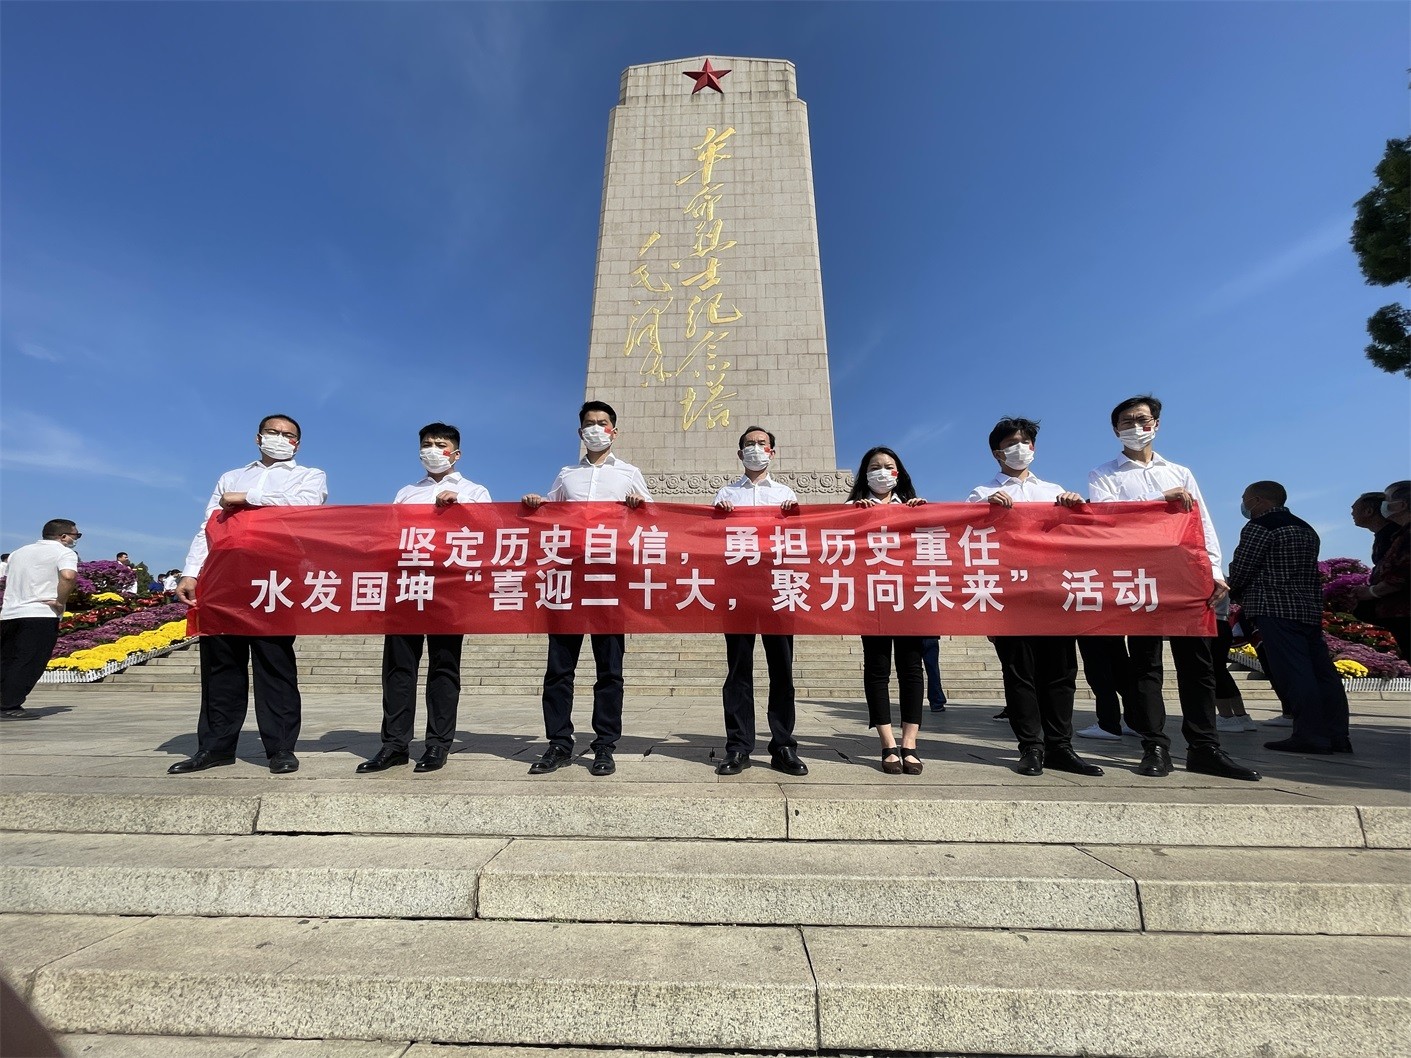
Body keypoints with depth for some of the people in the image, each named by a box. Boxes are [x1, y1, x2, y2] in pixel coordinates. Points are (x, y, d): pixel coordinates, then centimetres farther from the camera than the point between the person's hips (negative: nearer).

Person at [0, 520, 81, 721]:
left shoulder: (20, 552, 20)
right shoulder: (64, 553, -6)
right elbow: (68, 576, -25)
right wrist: (61, 601, -14)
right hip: (40, 614, -8)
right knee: (29, 663, -4)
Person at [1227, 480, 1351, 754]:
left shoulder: (1259, 526, -7)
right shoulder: (1305, 528, 21)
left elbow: (1241, 569, -10)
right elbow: (1308, 573, 22)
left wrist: (1237, 596, 11)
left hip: (1275, 610, -9)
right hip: (1310, 608, 9)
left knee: (1292, 672, -9)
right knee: (1321, 671, 7)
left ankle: (1309, 735, -10)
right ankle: (1336, 735, 10)